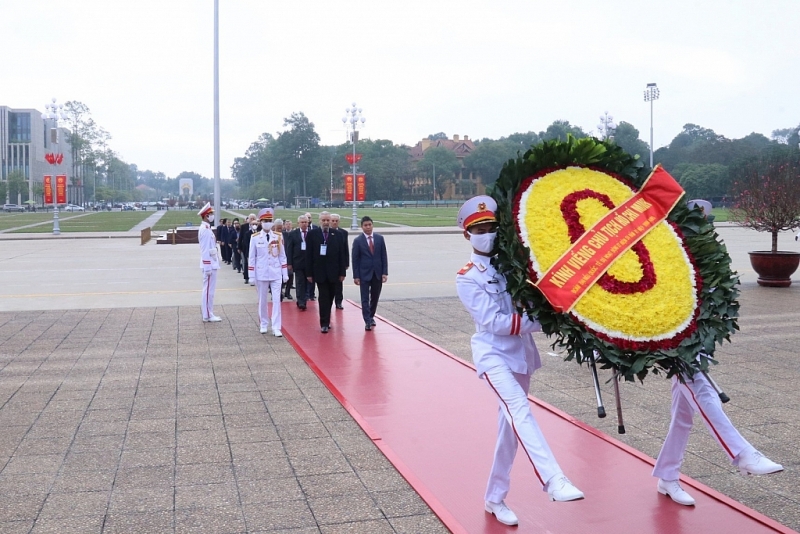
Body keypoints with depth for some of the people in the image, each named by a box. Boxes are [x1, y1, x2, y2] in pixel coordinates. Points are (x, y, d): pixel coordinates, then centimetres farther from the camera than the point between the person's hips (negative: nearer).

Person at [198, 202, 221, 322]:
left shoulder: (206, 228, 14)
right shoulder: (205, 229, -16)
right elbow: (205, 250, -20)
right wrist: (208, 267, -21)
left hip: (211, 264, 10)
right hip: (209, 265, -10)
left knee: (209, 290, 13)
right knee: (209, 290, -4)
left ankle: (208, 314, 19)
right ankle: (207, 316, 1)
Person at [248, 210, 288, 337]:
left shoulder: (279, 236, 0)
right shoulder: (255, 238, -3)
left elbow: (282, 256, 5)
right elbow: (252, 258, 0)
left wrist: (285, 273, 3)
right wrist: (251, 276, -1)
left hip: (276, 273, 1)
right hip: (261, 274, 0)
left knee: (276, 300, -3)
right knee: (262, 301, 9)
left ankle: (276, 328, -2)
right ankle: (264, 325, 23)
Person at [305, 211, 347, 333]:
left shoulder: (336, 234, 3)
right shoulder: (312, 234, -1)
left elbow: (341, 254, 3)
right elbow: (309, 255, -2)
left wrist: (342, 272, 0)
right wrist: (309, 273, -5)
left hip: (333, 272, 2)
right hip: (320, 272, -2)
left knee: (330, 297, 10)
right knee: (323, 298, -4)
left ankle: (326, 320, 23)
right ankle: (324, 323, 0)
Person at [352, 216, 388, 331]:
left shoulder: (380, 238, 4)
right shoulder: (358, 241, -4)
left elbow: (384, 256, 5)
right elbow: (355, 259, -3)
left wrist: (385, 272, -3)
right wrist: (356, 276, -8)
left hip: (377, 273, 3)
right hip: (364, 274, -3)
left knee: (375, 297, 11)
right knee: (365, 299, -4)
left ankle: (371, 317, 28)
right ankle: (367, 321, -3)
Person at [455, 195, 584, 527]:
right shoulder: (467, 278, -7)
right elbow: (493, 322, -16)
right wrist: (539, 322, -20)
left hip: (521, 352, 5)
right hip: (493, 354, -5)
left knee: (511, 425, 10)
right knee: (520, 411, -26)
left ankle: (494, 498, 22)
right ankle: (553, 480, -36)